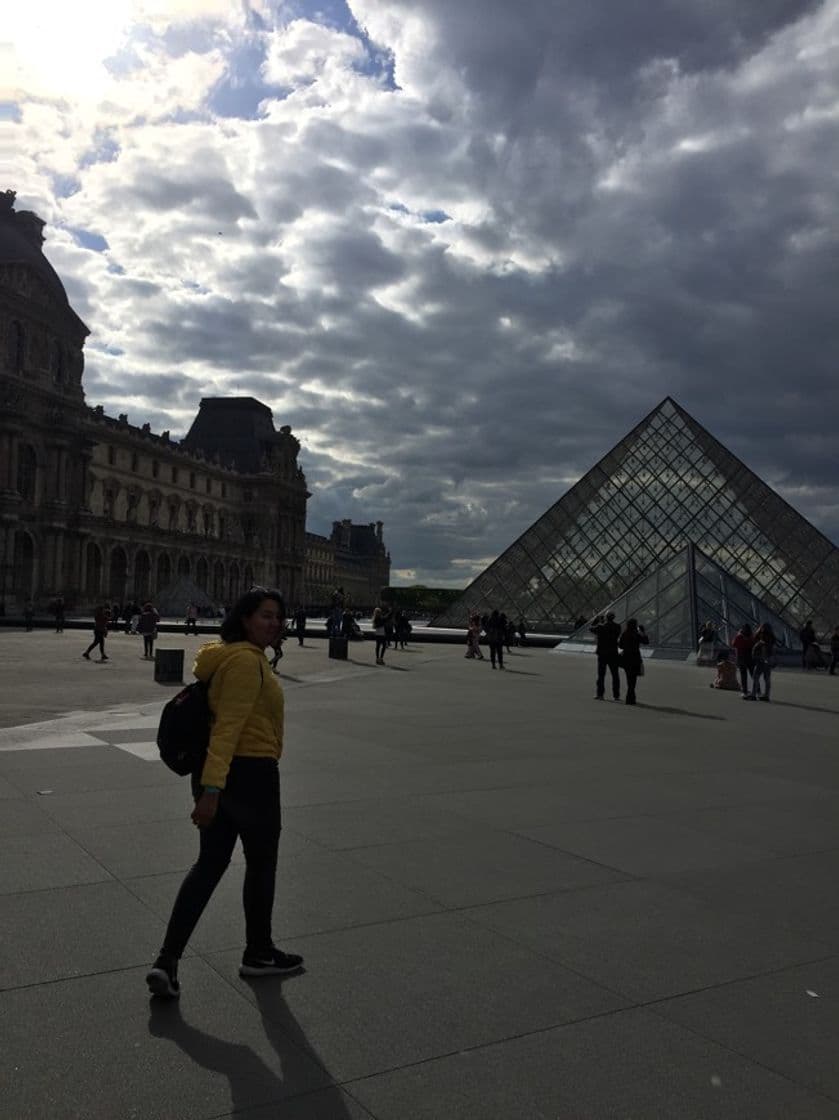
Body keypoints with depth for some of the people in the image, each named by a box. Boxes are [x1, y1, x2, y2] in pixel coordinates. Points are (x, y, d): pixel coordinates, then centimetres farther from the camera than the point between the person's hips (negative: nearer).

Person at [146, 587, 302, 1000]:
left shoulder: (229, 656, 12)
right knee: (261, 865, 12)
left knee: (208, 864, 14)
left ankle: (166, 961, 10)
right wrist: (212, 790, -29)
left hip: (219, 774, 9)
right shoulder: (247, 660, -20)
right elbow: (227, 728, -26)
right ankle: (259, 954, 31)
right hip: (251, 775, -9)